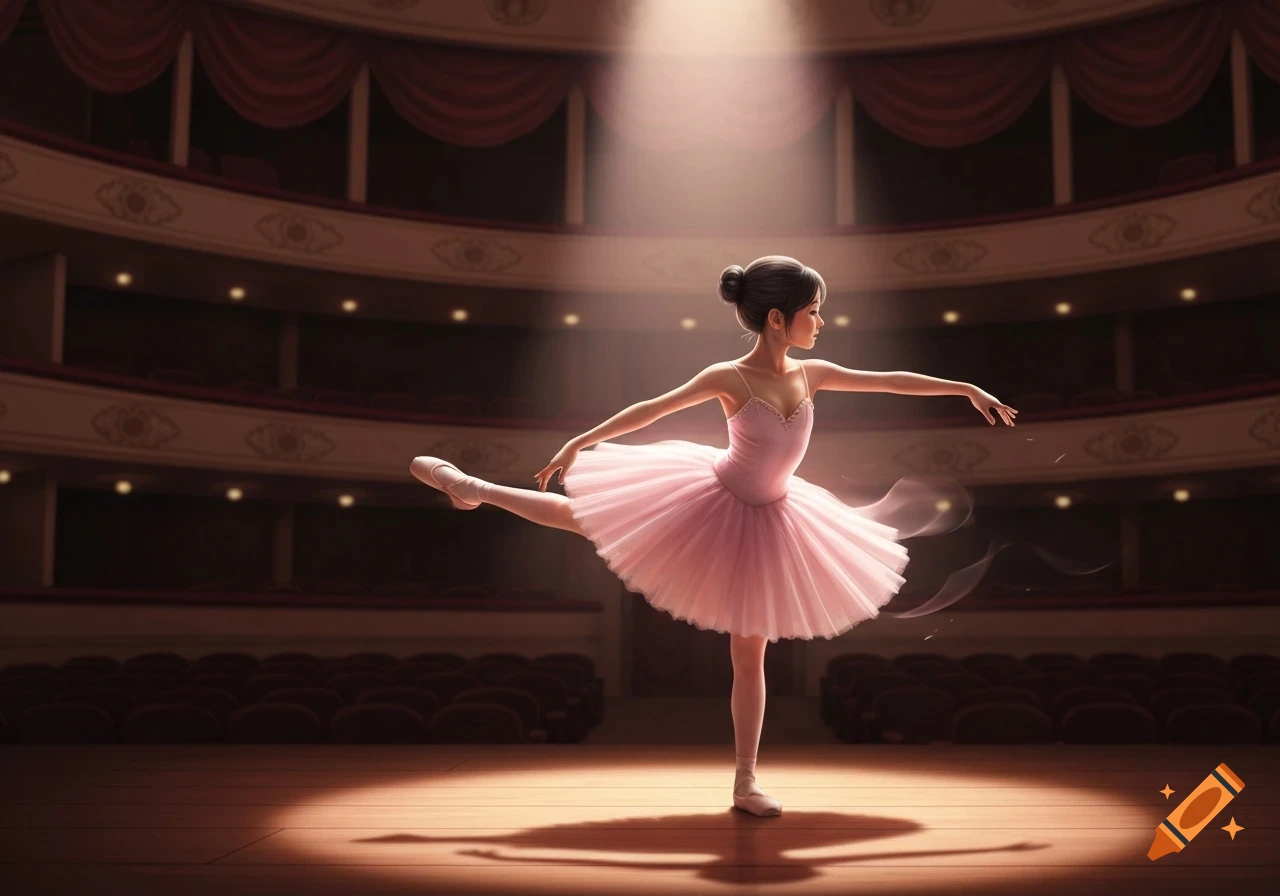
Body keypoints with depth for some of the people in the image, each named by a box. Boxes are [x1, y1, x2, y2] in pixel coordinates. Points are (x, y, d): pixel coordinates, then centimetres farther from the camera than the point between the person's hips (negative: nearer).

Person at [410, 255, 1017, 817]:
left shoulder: (811, 374, -8)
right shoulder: (730, 378, -20)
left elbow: (889, 381, -1)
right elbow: (652, 410, -18)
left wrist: (969, 389, 3)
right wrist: (579, 443, -20)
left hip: (765, 521, 4)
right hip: (712, 502, -3)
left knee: (751, 653, 9)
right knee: (580, 515, 6)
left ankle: (745, 782, 18)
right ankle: (472, 488, 28)